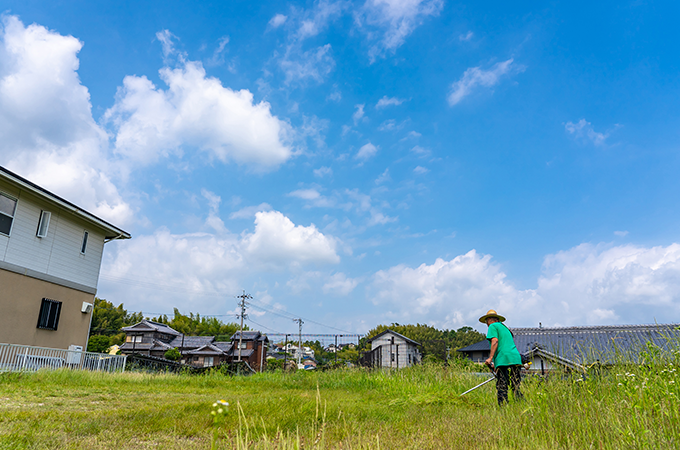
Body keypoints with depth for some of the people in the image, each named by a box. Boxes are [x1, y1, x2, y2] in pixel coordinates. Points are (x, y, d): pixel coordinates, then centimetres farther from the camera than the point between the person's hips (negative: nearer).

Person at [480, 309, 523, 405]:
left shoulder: (493, 326, 6)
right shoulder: (504, 327, 30)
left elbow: (495, 341, -10)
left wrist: (490, 358, -10)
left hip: (503, 359, -8)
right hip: (516, 357, 8)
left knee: (502, 387, -5)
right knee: (516, 387, 8)